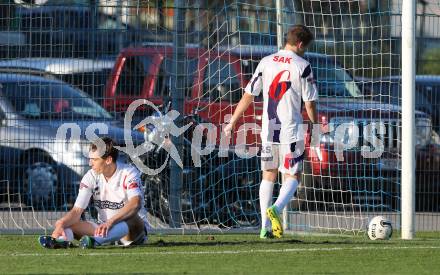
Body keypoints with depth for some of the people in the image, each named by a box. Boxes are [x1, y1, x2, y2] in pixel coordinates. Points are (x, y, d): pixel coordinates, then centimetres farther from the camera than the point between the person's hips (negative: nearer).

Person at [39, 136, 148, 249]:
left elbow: (135, 204, -34)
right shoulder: (91, 176, -3)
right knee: (60, 224, -12)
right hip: (104, 228, 4)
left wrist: (110, 222, -47)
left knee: (132, 219, -40)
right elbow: (77, 211, -7)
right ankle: (63, 239, -50)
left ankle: (96, 240, -65)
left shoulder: (129, 173, -15)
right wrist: (61, 225, -29)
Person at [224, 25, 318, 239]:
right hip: (291, 131, -4)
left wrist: (232, 123, 14)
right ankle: (276, 209, -23)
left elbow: (248, 96, 7)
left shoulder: (266, 62, 5)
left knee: (268, 176, 14)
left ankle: (265, 227, 9)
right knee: (292, 176, 5)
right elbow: (310, 103, -5)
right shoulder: (302, 66, -6)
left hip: (268, 131, 4)